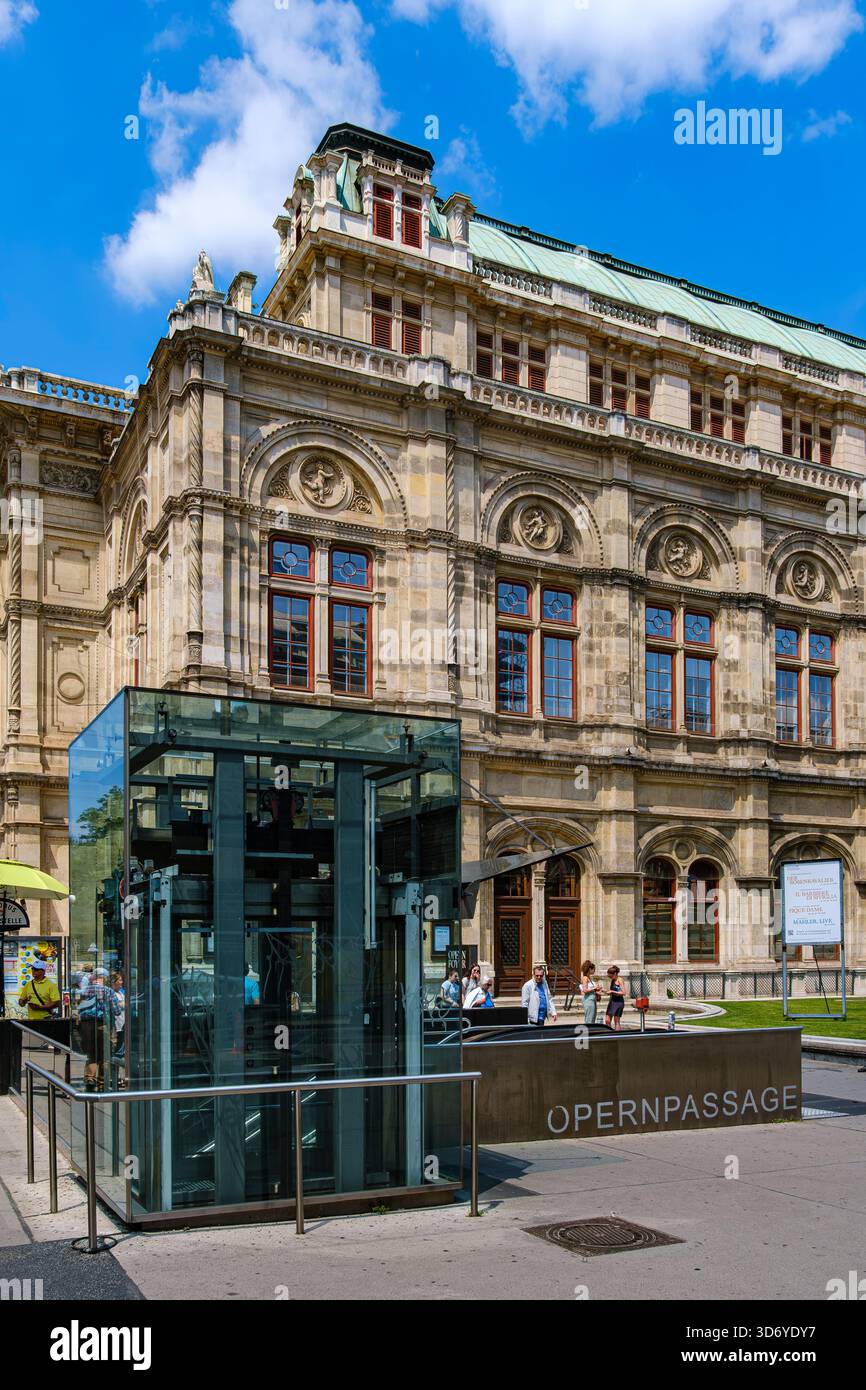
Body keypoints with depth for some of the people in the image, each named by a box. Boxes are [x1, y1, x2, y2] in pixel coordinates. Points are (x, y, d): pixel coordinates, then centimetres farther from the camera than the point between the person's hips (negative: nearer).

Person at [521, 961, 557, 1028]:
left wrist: (553, 1012, 7)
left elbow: (549, 999, 16)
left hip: (542, 1019, 6)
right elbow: (524, 1004, -11)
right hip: (533, 1020, -6)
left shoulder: (544, 984, 9)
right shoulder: (528, 986, -10)